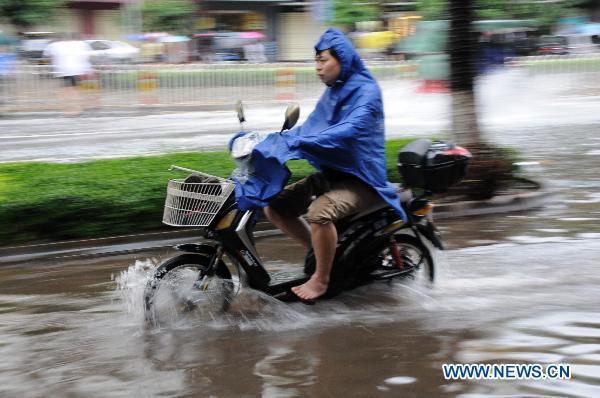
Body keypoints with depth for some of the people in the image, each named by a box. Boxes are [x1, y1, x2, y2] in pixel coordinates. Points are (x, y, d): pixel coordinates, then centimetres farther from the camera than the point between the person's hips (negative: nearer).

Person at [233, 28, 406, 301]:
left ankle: (321, 279, -15)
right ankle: (321, 252, 15)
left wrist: (303, 142, -39)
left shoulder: (366, 91, -14)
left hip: (361, 178, -9)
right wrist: (274, 141, -5)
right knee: (274, 207, 1)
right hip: (330, 173, 9)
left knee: (320, 212, -36)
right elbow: (310, 127, 12)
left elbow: (350, 129, -30)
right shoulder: (332, 92, 14)